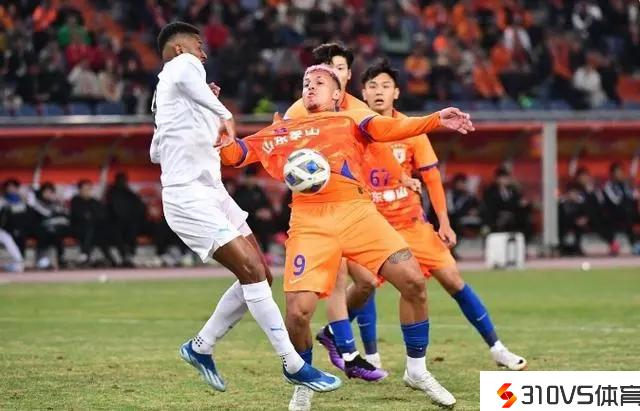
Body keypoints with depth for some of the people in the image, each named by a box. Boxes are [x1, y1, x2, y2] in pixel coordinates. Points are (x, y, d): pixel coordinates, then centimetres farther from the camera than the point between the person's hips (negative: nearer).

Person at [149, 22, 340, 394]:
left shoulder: (169, 93, 24)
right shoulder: (182, 64, -4)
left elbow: (156, 153, 34)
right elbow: (185, 77, -31)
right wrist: (224, 113, -32)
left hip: (211, 192, 10)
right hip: (189, 196, -10)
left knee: (259, 275, 8)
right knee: (252, 270, -17)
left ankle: (201, 347, 19)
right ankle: (294, 365, -18)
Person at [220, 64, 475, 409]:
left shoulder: (349, 120, 18)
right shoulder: (281, 131, 23)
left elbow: (388, 128, 0)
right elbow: (234, 154, 20)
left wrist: (437, 120, -17)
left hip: (356, 211, 0)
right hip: (310, 222, 0)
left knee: (412, 280, -14)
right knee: (298, 311, -14)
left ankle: (416, 370, 7)